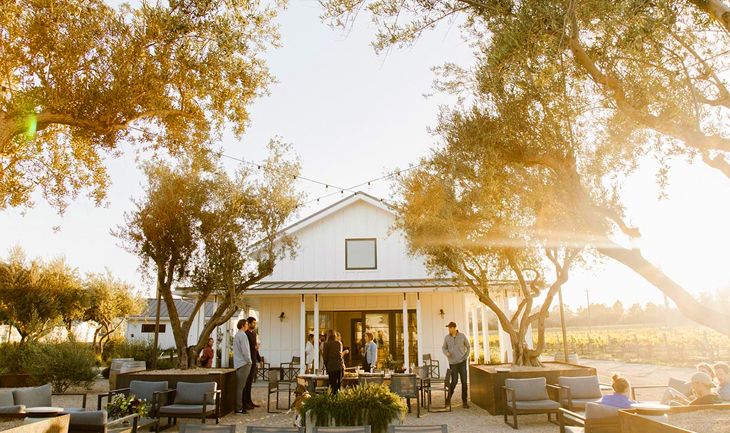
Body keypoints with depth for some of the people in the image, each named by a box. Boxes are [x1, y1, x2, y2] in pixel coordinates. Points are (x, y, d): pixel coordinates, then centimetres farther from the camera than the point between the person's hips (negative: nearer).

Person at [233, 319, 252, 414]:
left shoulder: (237, 335, 16)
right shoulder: (242, 335, -15)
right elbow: (245, 351, -18)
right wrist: (249, 361, -8)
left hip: (238, 363, 10)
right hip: (244, 363, -10)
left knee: (239, 386, 13)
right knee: (241, 386, -7)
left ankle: (238, 406, 18)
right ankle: (239, 408, -4)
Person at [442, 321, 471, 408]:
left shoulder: (462, 336, -3)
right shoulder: (447, 337, 0)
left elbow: (468, 346, 9)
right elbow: (444, 348, 12)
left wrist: (466, 357, -1)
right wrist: (446, 353, -10)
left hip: (462, 362, 0)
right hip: (453, 362, 0)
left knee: (464, 381, -3)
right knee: (454, 381, -4)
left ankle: (465, 401, 8)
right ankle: (448, 398, 19)